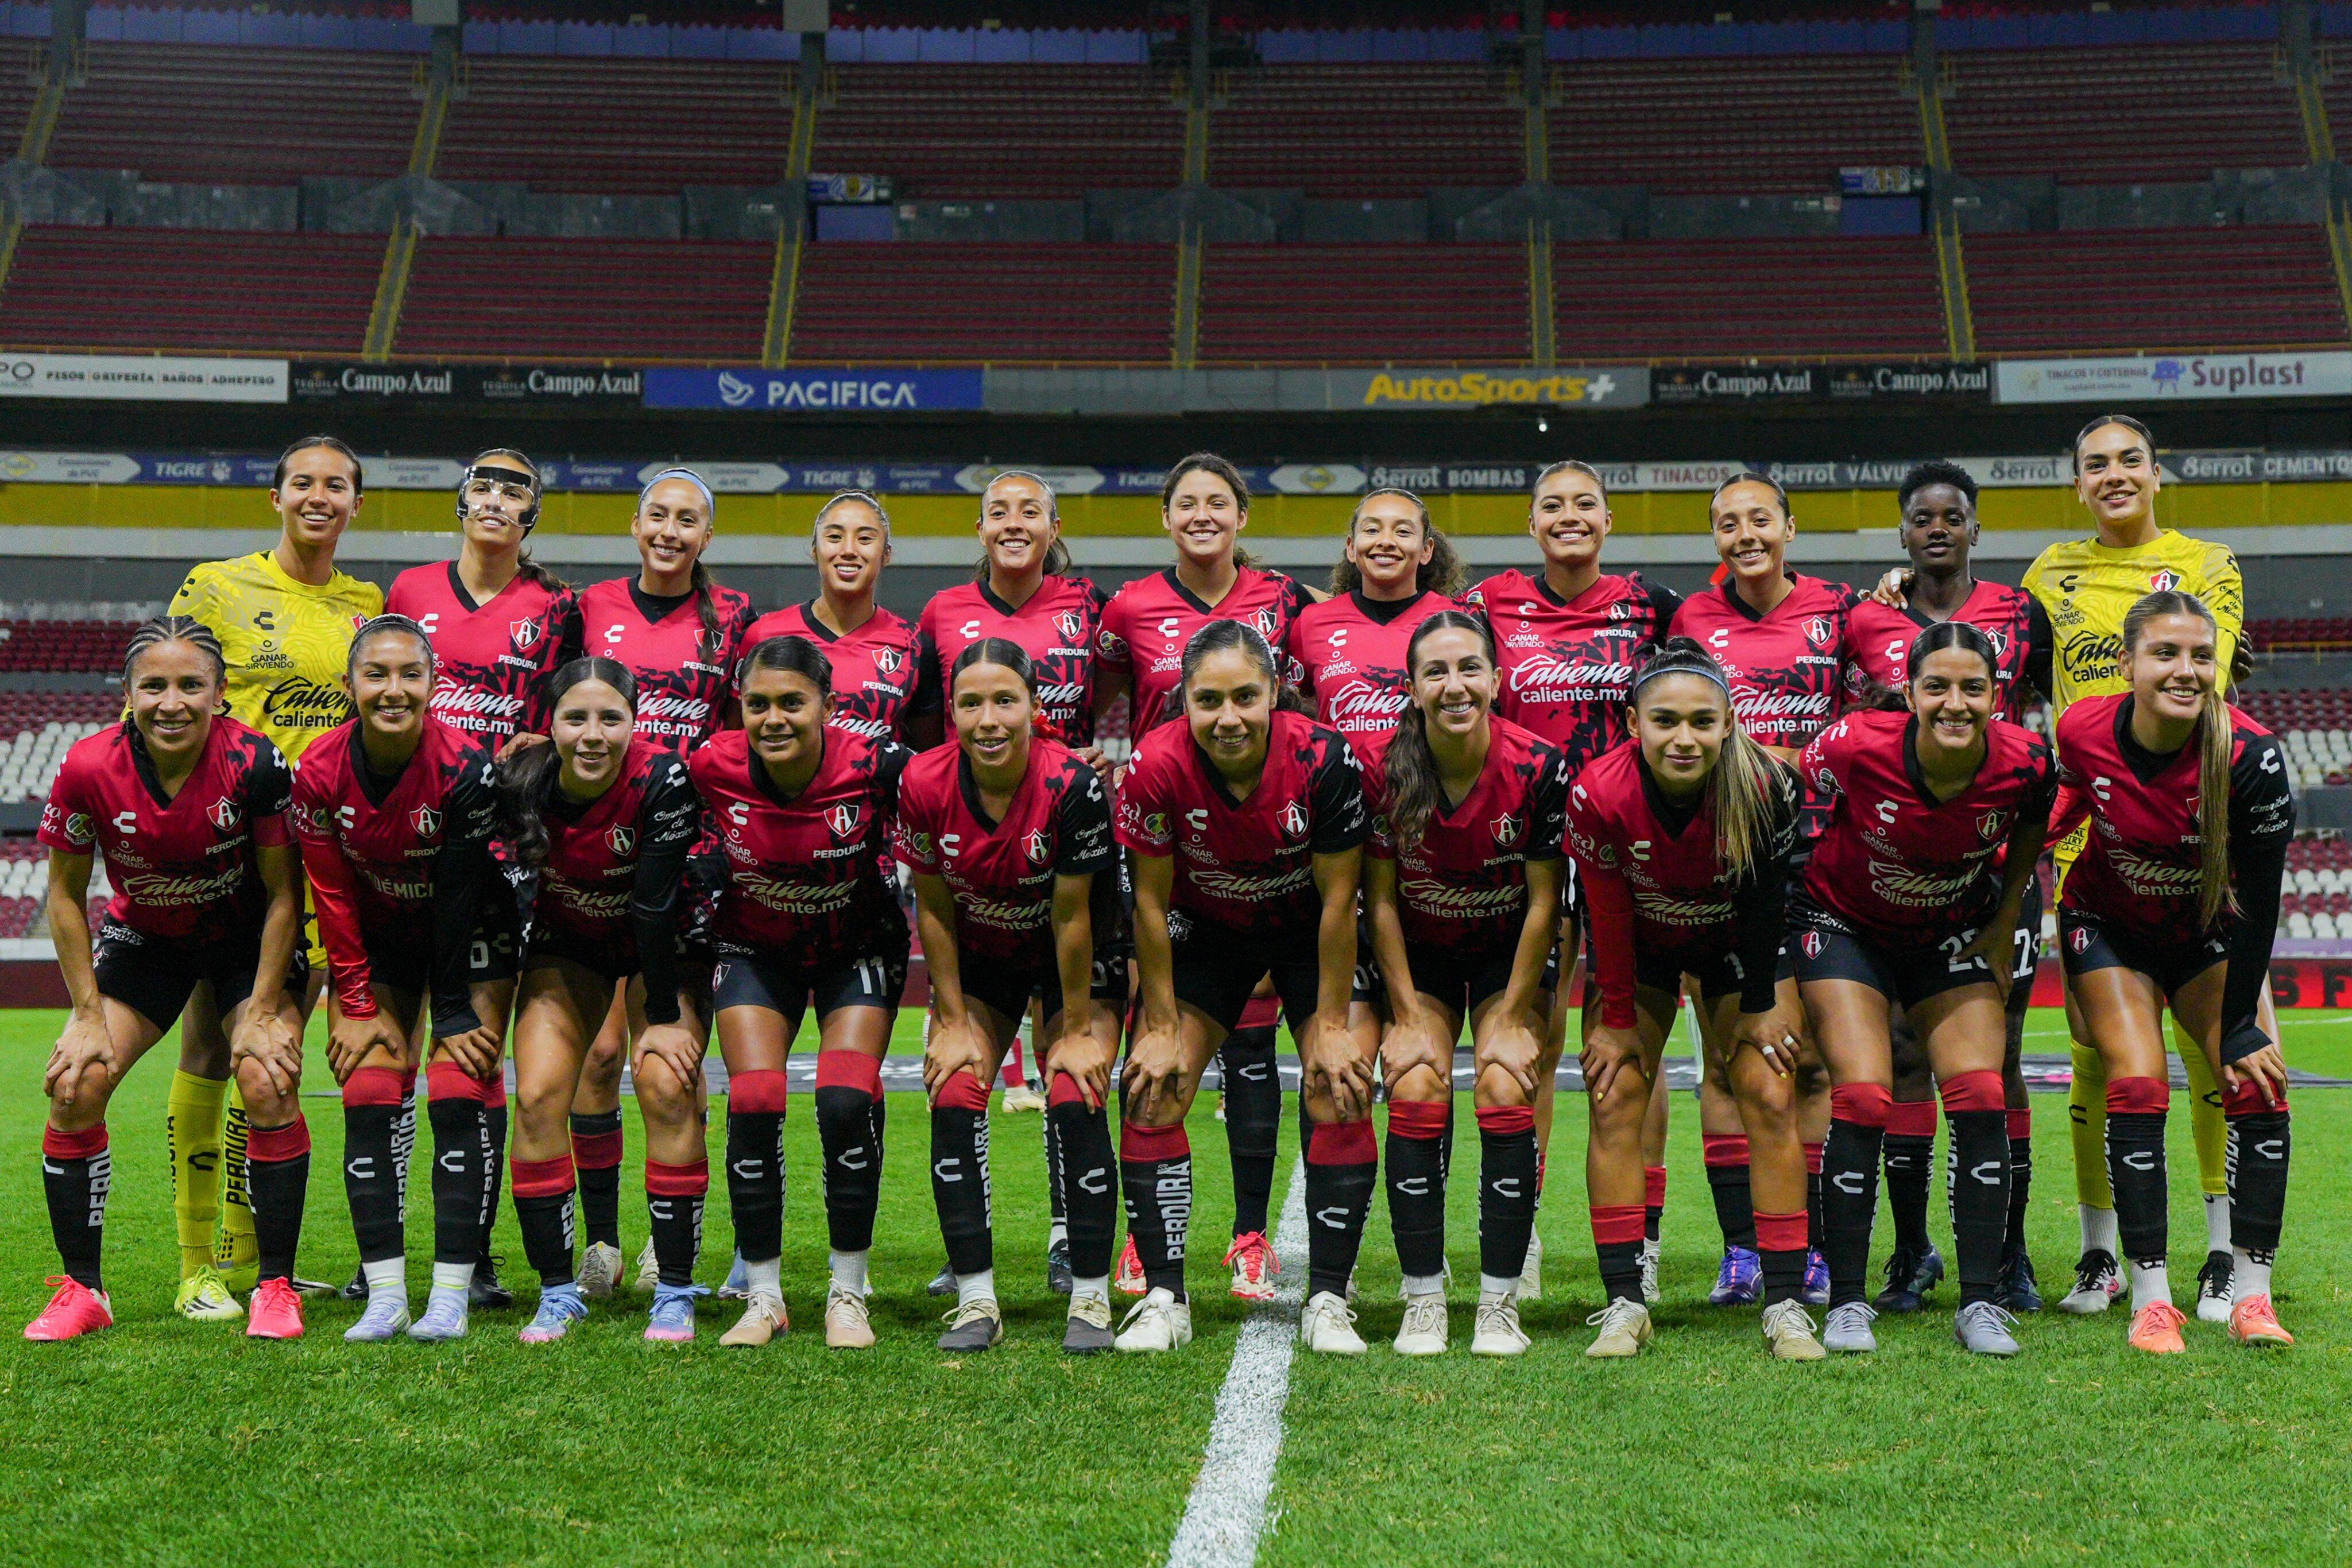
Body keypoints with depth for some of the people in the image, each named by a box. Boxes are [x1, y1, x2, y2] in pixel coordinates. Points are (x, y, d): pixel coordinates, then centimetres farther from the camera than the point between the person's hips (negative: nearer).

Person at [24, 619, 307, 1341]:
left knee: (268, 1084, -21)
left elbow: (283, 895, -14)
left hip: (250, 938, -2)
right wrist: (89, 1016, -10)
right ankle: (81, 1289, 4)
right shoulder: (89, 769, -23)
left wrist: (261, 1014, -15)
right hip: (143, 936, 2)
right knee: (75, 1084, -12)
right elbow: (66, 896, -7)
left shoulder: (255, 765, -28)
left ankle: (276, 1287, -6)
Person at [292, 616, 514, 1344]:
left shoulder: (465, 767, -26)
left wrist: (457, 1014, -17)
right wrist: (359, 1005, -8)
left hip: (470, 936, -3)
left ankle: (450, 1296, -8)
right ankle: (385, 1295, -3)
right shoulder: (318, 773, -16)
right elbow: (333, 899, -7)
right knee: (368, 1099, -7)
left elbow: (462, 898, -20)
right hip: (376, 935, 3)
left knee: (460, 1095, -13)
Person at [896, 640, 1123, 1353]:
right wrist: (953, 1021, -7)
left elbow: (1071, 917, -21)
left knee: (1076, 1100, -16)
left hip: (1073, 958, -3)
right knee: (953, 1095, -12)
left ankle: (1092, 1298, -3)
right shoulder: (925, 784, -21)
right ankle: (976, 1300, -3)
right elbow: (934, 909, -8)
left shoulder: (1072, 785, -30)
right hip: (977, 956, 3)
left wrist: (1078, 1030, -14)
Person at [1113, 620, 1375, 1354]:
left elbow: (1338, 900, -19)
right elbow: (1151, 902, -15)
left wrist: (1333, 1023, -14)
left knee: (1341, 1095, -13)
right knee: (1152, 1093, -9)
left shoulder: (1323, 759, -30)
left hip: (1310, 931, -1)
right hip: (1206, 929, 1)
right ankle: (1164, 1300, 1)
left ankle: (1328, 1302, 0)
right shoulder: (1158, 766, -28)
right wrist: (1161, 1025, -11)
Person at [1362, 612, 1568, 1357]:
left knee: (1506, 1097, -16)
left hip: (1511, 954, -1)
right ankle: (1423, 1302, -5)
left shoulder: (1537, 768, -22)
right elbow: (1380, 901, -9)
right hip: (1420, 956, 1)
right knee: (1416, 1094, -15)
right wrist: (1408, 1016, -10)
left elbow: (1544, 902, -14)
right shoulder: (1384, 772, -20)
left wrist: (1513, 1020, -12)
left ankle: (1500, 1304, -4)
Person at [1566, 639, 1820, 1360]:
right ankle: (1624, 1305, -3)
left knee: (1770, 1101, -8)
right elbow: (1607, 914, -18)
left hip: (1738, 944, 0)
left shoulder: (1767, 786, -31)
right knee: (1615, 1099, -9)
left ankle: (1785, 1306, -1)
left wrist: (1758, 1008, -8)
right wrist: (1618, 1020, -11)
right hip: (1638, 946, 0)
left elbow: (1763, 906, -17)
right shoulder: (1598, 794, -32)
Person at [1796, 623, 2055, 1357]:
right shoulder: (1853, 746, -29)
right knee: (1863, 1099, -15)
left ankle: (1980, 1303, 2)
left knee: (1980, 1099, -9)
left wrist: (2006, 919, 2)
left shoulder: (2025, 760, -21)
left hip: (1958, 933, 3)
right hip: (1847, 924, -2)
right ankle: (1847, 1302, -2)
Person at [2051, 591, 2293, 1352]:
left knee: (2258, 1084, -13)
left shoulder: (2251, 755, -29)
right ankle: (2151, 1301, -8)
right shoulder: (2081, 732, -25)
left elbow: (2259, 903, -20)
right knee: (2137, 1086, -15)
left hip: (2210, 934, 1)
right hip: (2109, 926, 0)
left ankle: (2250, 1296, 0)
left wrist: (2240, 1025, -17)